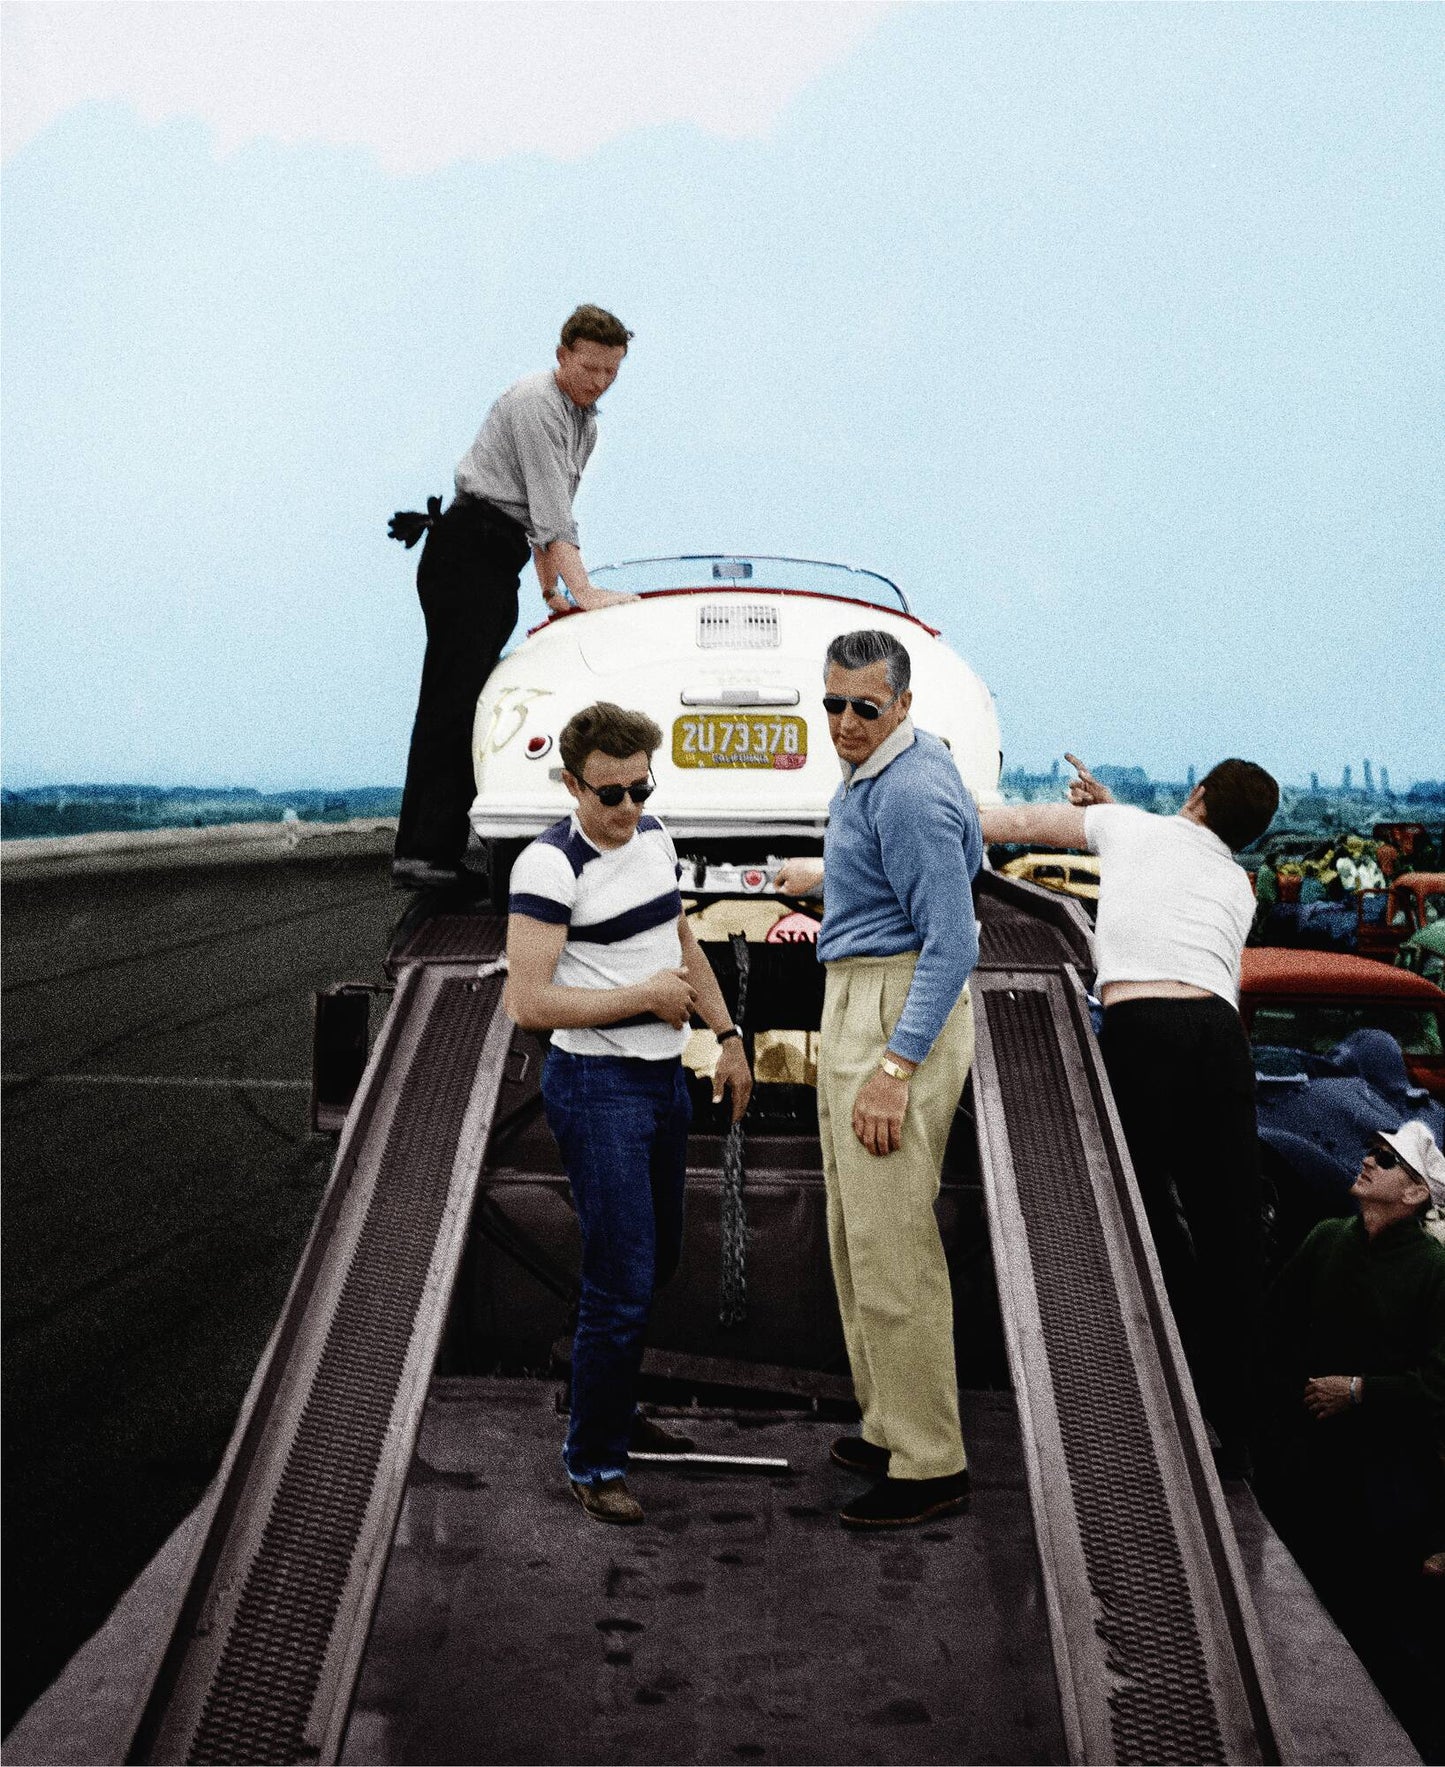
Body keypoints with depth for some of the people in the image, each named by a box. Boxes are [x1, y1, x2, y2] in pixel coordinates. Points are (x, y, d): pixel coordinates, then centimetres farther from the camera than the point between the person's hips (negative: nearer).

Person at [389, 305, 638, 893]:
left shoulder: (586, 425, 21)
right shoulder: (533, 401, -9)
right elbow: (550, 507, -17)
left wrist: (551, 591, 23)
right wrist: (583, 590, -22)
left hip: (499, 562, 9)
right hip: (466, 551, -9)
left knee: (471, 704, 3)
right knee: (451, 700, -17)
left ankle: (444, 852, 1)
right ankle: (420, 855, -22)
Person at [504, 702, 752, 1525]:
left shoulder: (654, 835, 6)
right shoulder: (550, 865, -19)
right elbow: (530, 1002, -25)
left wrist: (726, 1034, 17)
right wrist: (646, 997, -18)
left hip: (664, 1078, 8)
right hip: (598, 1089, -8)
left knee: (657, 1263, 19)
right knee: (623, 1282, -7)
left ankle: (618, 1408, 37)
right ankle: (593, 1459, 9)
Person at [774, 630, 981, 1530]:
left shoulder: (911, 793, -18)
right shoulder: (877, 768, 14)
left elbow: (951, 942, -24)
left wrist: (895, 1067, -28)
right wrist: (829, 875, 41)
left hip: (903, 1013, -11)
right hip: (859, 1006, 11)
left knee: (892, 1246, -8)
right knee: (858, 1236, 17)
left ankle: (930, 1465, 0)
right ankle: (893, 1427, 29)